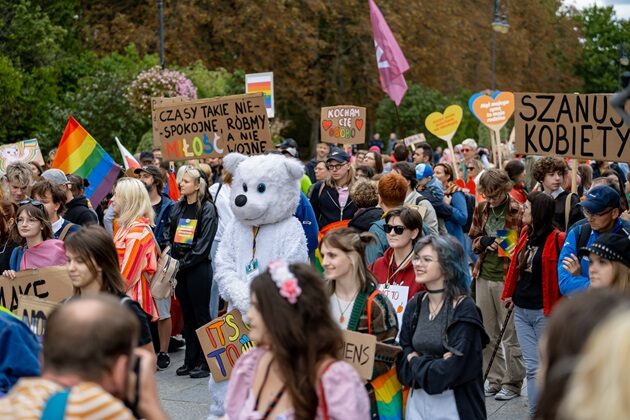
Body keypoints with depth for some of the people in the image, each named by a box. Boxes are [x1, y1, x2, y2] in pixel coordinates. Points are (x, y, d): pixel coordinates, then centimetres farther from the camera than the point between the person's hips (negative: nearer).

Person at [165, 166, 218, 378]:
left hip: (198, 267, -6)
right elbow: (169, 235, 13)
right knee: (187, 315, 11)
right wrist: (170, 258, -2)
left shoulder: (207, 209, -7)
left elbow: (204, 243, -13)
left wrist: (183, 263, -13)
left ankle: (205, 362, 7)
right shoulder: (177, 208, 11)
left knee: (201, 315, 0)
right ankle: (190, 360, 19)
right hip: (179, 267, 6)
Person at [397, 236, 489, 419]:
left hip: (453, 405, -5)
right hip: (416, 400, 5)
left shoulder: (464, 310, -13)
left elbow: (453, 368, -20)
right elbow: (402, 361, 2)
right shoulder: (414, 306, 5)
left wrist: (416, 363, -6)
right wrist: (429, 365, -15)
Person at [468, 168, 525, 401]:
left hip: (507, 278, -6)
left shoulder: (518, 211, -8)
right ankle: (494, 379, 24)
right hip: (484, 277, 6)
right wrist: (484, 242, -6)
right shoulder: (481, 209, 9)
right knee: (487, 333, 12)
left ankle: (513, 383, 13)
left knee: (510, 335, 2)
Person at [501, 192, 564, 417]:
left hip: (543, 312, -6)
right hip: (522, 310, 6)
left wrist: (556, 309, -14)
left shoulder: (557, 239, -12)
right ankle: (534, 413, 10)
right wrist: (510, 294, 13)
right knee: (532, 367, 7)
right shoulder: (526, 233, 10)